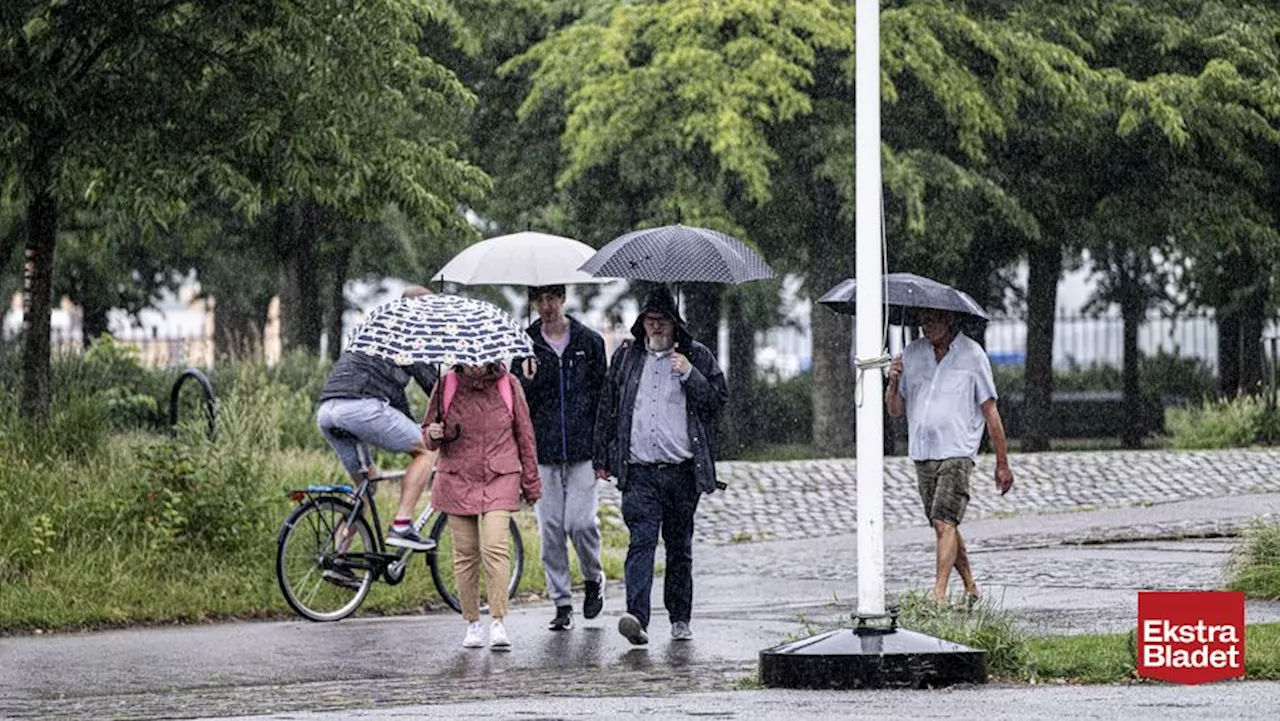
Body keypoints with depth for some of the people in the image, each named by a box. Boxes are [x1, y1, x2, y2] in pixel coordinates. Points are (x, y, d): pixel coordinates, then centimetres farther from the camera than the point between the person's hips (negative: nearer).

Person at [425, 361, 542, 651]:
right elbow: (429, 439, 11)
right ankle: (472, 624, 13)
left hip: (500, 480, -1)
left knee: (495, 548, -16)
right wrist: (433, 434, -14)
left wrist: (531, 483, 13)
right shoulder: (447, 385, 2)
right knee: (465, 553, 2)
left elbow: (524, 435, 10)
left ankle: (498, 624, -16)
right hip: (457, 482, 1)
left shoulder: (508, 385, 1)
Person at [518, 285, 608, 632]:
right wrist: (527, 382, -18)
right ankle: (561, 603, 9)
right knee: (551, 528, 1)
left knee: (581, 522, -10)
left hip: (583, 449, -1)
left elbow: (603, 395, 7)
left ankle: (593, 579, 18)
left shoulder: (589, 341, 5)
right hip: (543, 450, 1)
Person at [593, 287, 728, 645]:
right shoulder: (625, 356, 12)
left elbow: (718, 399, 3)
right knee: (641, 541, -14)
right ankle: (637, 616, -25)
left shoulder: (696, 356, 8)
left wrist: (689, 374, -11)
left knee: (679, 546, 10)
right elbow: (607, 408, 16)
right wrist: (602, 459, 14)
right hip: (638, 471, 0)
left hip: (682, 470, 0)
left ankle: (680, 619, 21)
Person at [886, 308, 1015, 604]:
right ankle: (970, 587, 24)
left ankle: (939, 593, -24)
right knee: (943, 525, 10)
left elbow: (990, 412, 1)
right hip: (922, 452, 5)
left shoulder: (972, 355, -1)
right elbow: (896, 411, 14)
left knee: (945, 522, -18)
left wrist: (1002, 464, 1)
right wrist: (893, 382, -8)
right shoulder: (911, 354, 10)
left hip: (957, 452, -5)